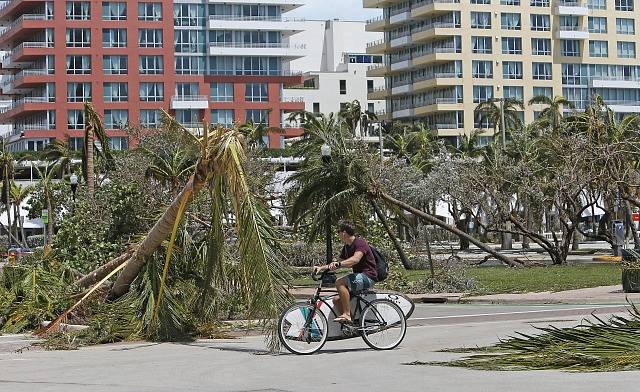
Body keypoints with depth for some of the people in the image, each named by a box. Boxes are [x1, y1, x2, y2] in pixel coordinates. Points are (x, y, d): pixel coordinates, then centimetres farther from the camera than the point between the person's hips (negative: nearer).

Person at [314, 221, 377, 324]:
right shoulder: (347, 247, 15)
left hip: (367, 277, -10)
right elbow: (341, 263, 24)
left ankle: (347, 315, -29)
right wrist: (322, 268, 12)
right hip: (359, 278, 10)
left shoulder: (360, 243, -14)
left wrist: (338, 264, -46)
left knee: (340, 282, -28)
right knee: (336, 300, 1)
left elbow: (355, 259, -33)